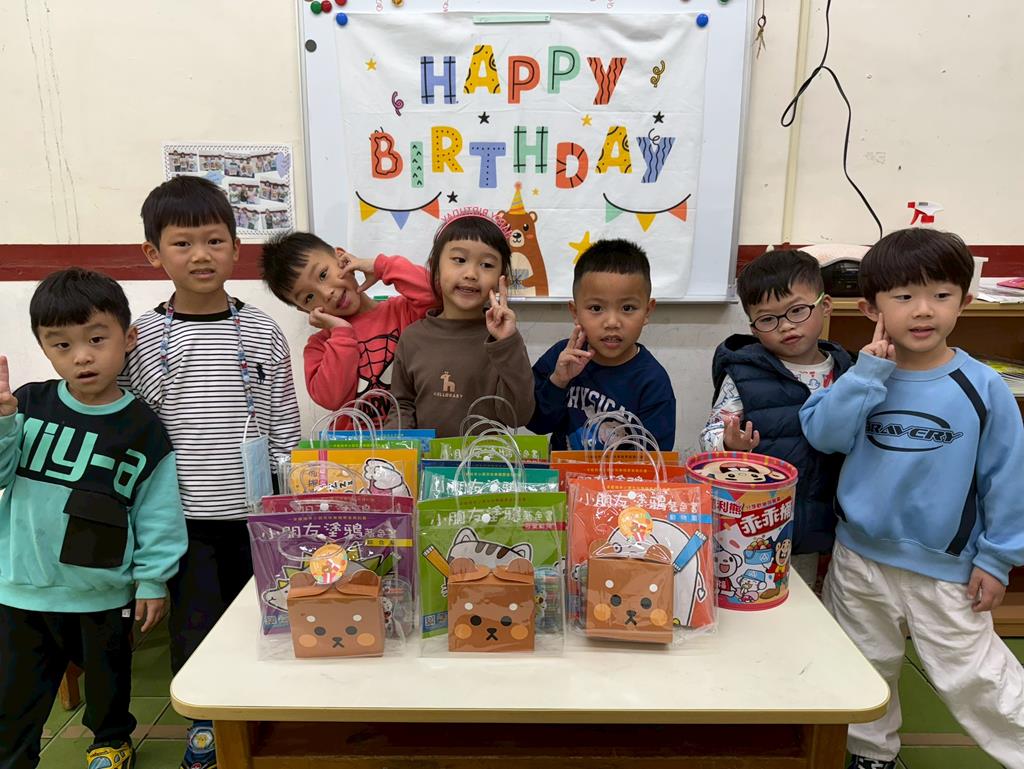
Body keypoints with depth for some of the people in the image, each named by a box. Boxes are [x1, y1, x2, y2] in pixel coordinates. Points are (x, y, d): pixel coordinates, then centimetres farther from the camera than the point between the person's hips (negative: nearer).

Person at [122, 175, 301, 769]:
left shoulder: (263, 333, -1)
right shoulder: (141, 338, -2)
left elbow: (285, 430, 3)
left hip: (255, 510, 1)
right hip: (183, 515, 0)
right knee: (194, 624, 9)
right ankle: (203, 720, 35)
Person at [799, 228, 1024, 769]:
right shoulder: (865, 375, -6)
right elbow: (823, 434, -18)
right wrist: (868, 372, -23)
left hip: (946, 567, -2)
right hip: (859, 556, 3)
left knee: (973, 677, 6)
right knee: (865, 667, 20)